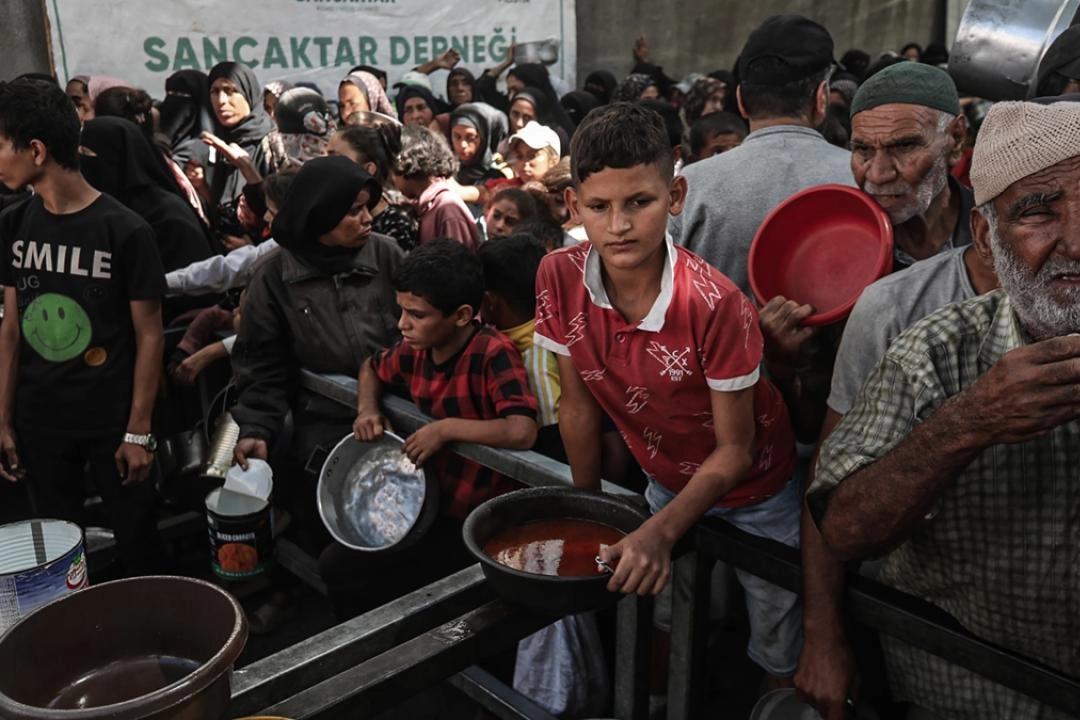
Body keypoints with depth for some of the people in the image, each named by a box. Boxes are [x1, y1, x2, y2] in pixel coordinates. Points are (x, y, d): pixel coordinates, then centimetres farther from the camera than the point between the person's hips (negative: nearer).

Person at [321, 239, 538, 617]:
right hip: (429, 503, 8)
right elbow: (372, 368, 20)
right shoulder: (415, 350, -2)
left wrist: (446, 428, -27)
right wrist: (368, 408, 0)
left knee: (359, 582, -7)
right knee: (334, 565, 11)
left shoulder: (494, 354, -24)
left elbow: (522, 432, -38)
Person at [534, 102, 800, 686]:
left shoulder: (714, 304, -32)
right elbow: (578, 405, -6)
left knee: (778, 656, 13)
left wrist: (661, 532, -29)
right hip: (667, 484, 4)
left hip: (752, 494, -3)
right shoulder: (558, 279, -19)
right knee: (667, 631, 24)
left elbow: (734, 451, -21)